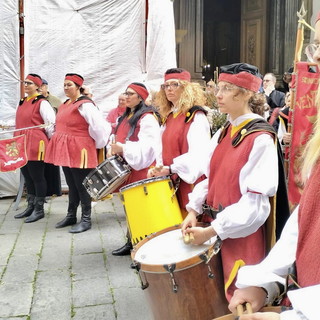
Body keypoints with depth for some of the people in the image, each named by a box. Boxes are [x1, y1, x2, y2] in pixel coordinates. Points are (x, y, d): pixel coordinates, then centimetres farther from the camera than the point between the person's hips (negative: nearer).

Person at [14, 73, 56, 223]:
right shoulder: (22, 102, 15)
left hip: (36, 146, -8)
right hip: (22, 146, 8)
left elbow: (51, 124, -10)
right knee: (27, 176, 14)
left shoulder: (42, 103, -9)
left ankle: (39, 209, 11)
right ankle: (31, 207, 26)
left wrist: (51, 142, -4)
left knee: (37, 177, 0)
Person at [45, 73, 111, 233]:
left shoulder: (85, 105, -14)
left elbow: (99, 126, -19)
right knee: (71, 184, 17)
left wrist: (96, 144, -9)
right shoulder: (64, 105, 14)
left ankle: (86, 220, 9)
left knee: (81, 185, -1)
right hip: (65, 151, 9)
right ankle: (71, 216, 29)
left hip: (79, 151, -9)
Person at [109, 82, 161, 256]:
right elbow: (118, 138, 22)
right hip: (126, 168, 9)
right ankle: (132, 241, 24)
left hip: (141, 168, -9)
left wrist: (123, 149, -28)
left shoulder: (148, 118, -11)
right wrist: (113, 149, 2)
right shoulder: (125, 117, 18)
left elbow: (147, 146, -22)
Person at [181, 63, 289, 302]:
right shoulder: (222, 134, 7)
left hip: (241, 235, -7)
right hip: (214, 229, 7)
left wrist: (211, 231, -21)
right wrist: (194, 212, -2)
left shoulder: (261, 139, -18)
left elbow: (255, 202, -21)